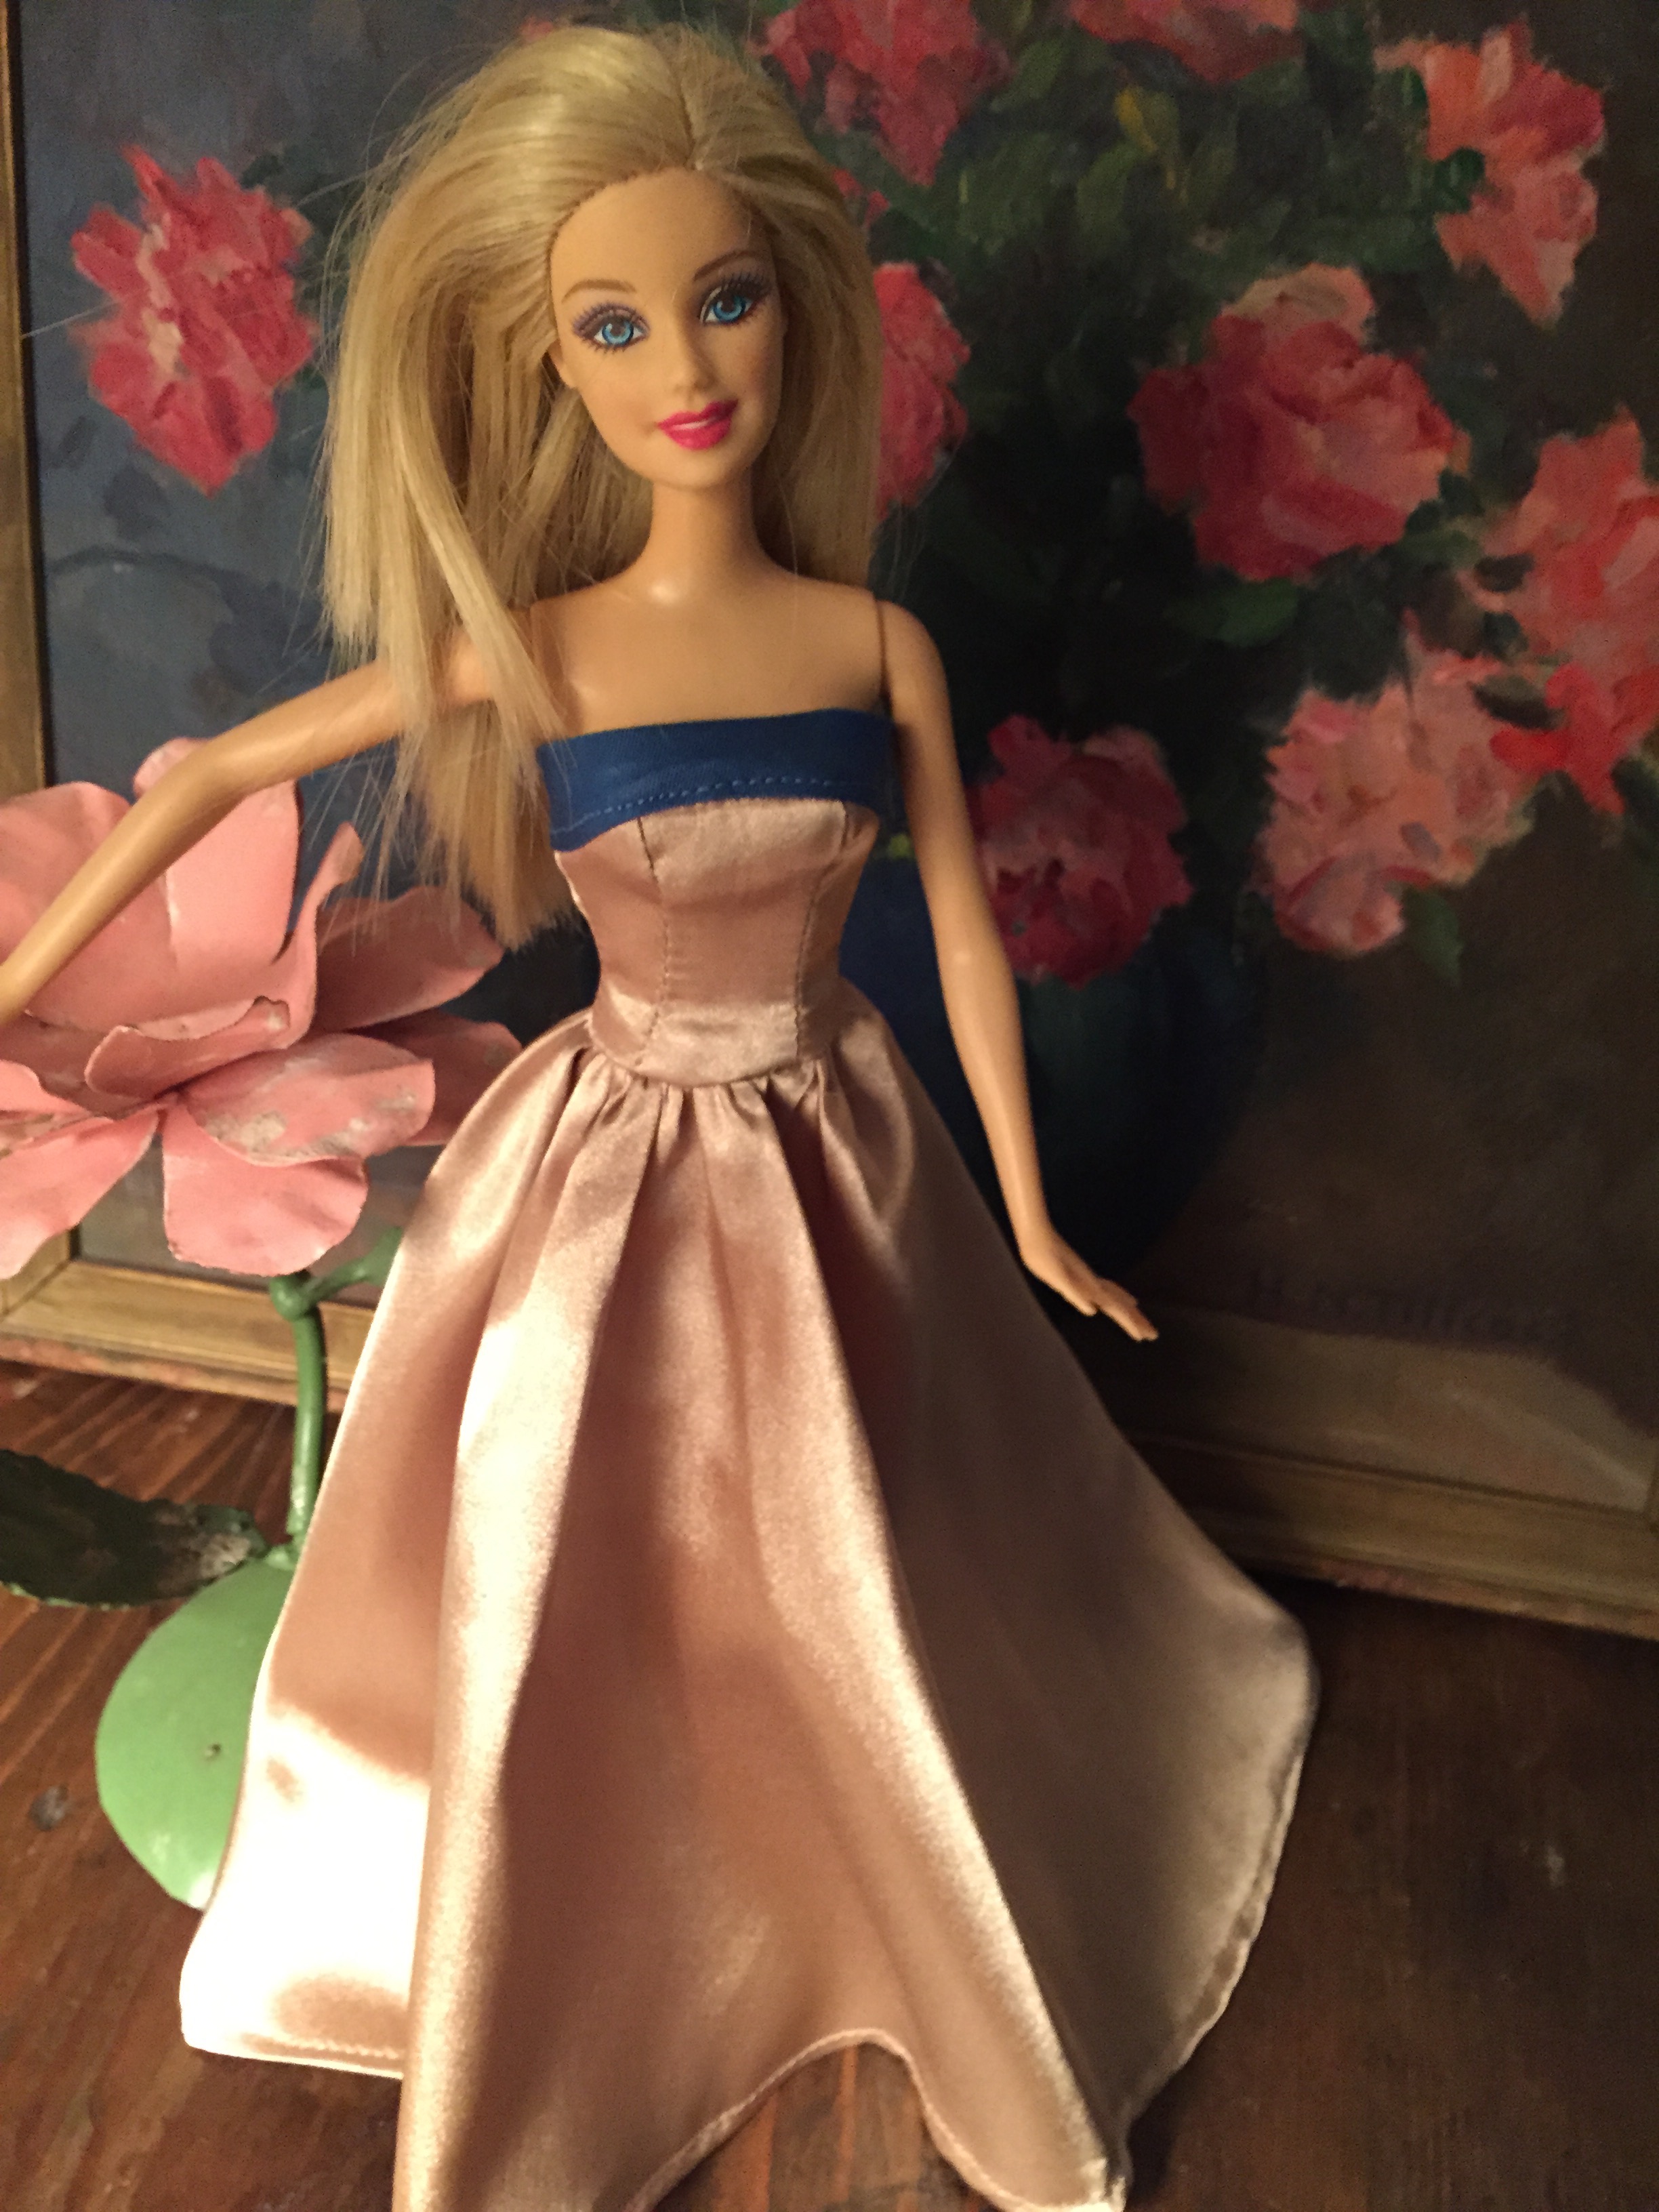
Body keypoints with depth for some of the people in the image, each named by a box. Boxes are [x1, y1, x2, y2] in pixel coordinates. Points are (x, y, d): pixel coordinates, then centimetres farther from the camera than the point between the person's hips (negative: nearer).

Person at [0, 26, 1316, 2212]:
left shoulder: (878, 644, -9)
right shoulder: (521, 650, -12)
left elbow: (965, 929, -1)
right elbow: (213, 773, -2)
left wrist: (1026, 1210, 6)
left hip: (832, 1156, 1)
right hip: (611, 1169, 0)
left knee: (861, 1577, 15)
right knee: (566, 1594, 11)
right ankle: (555, 2019, 42)